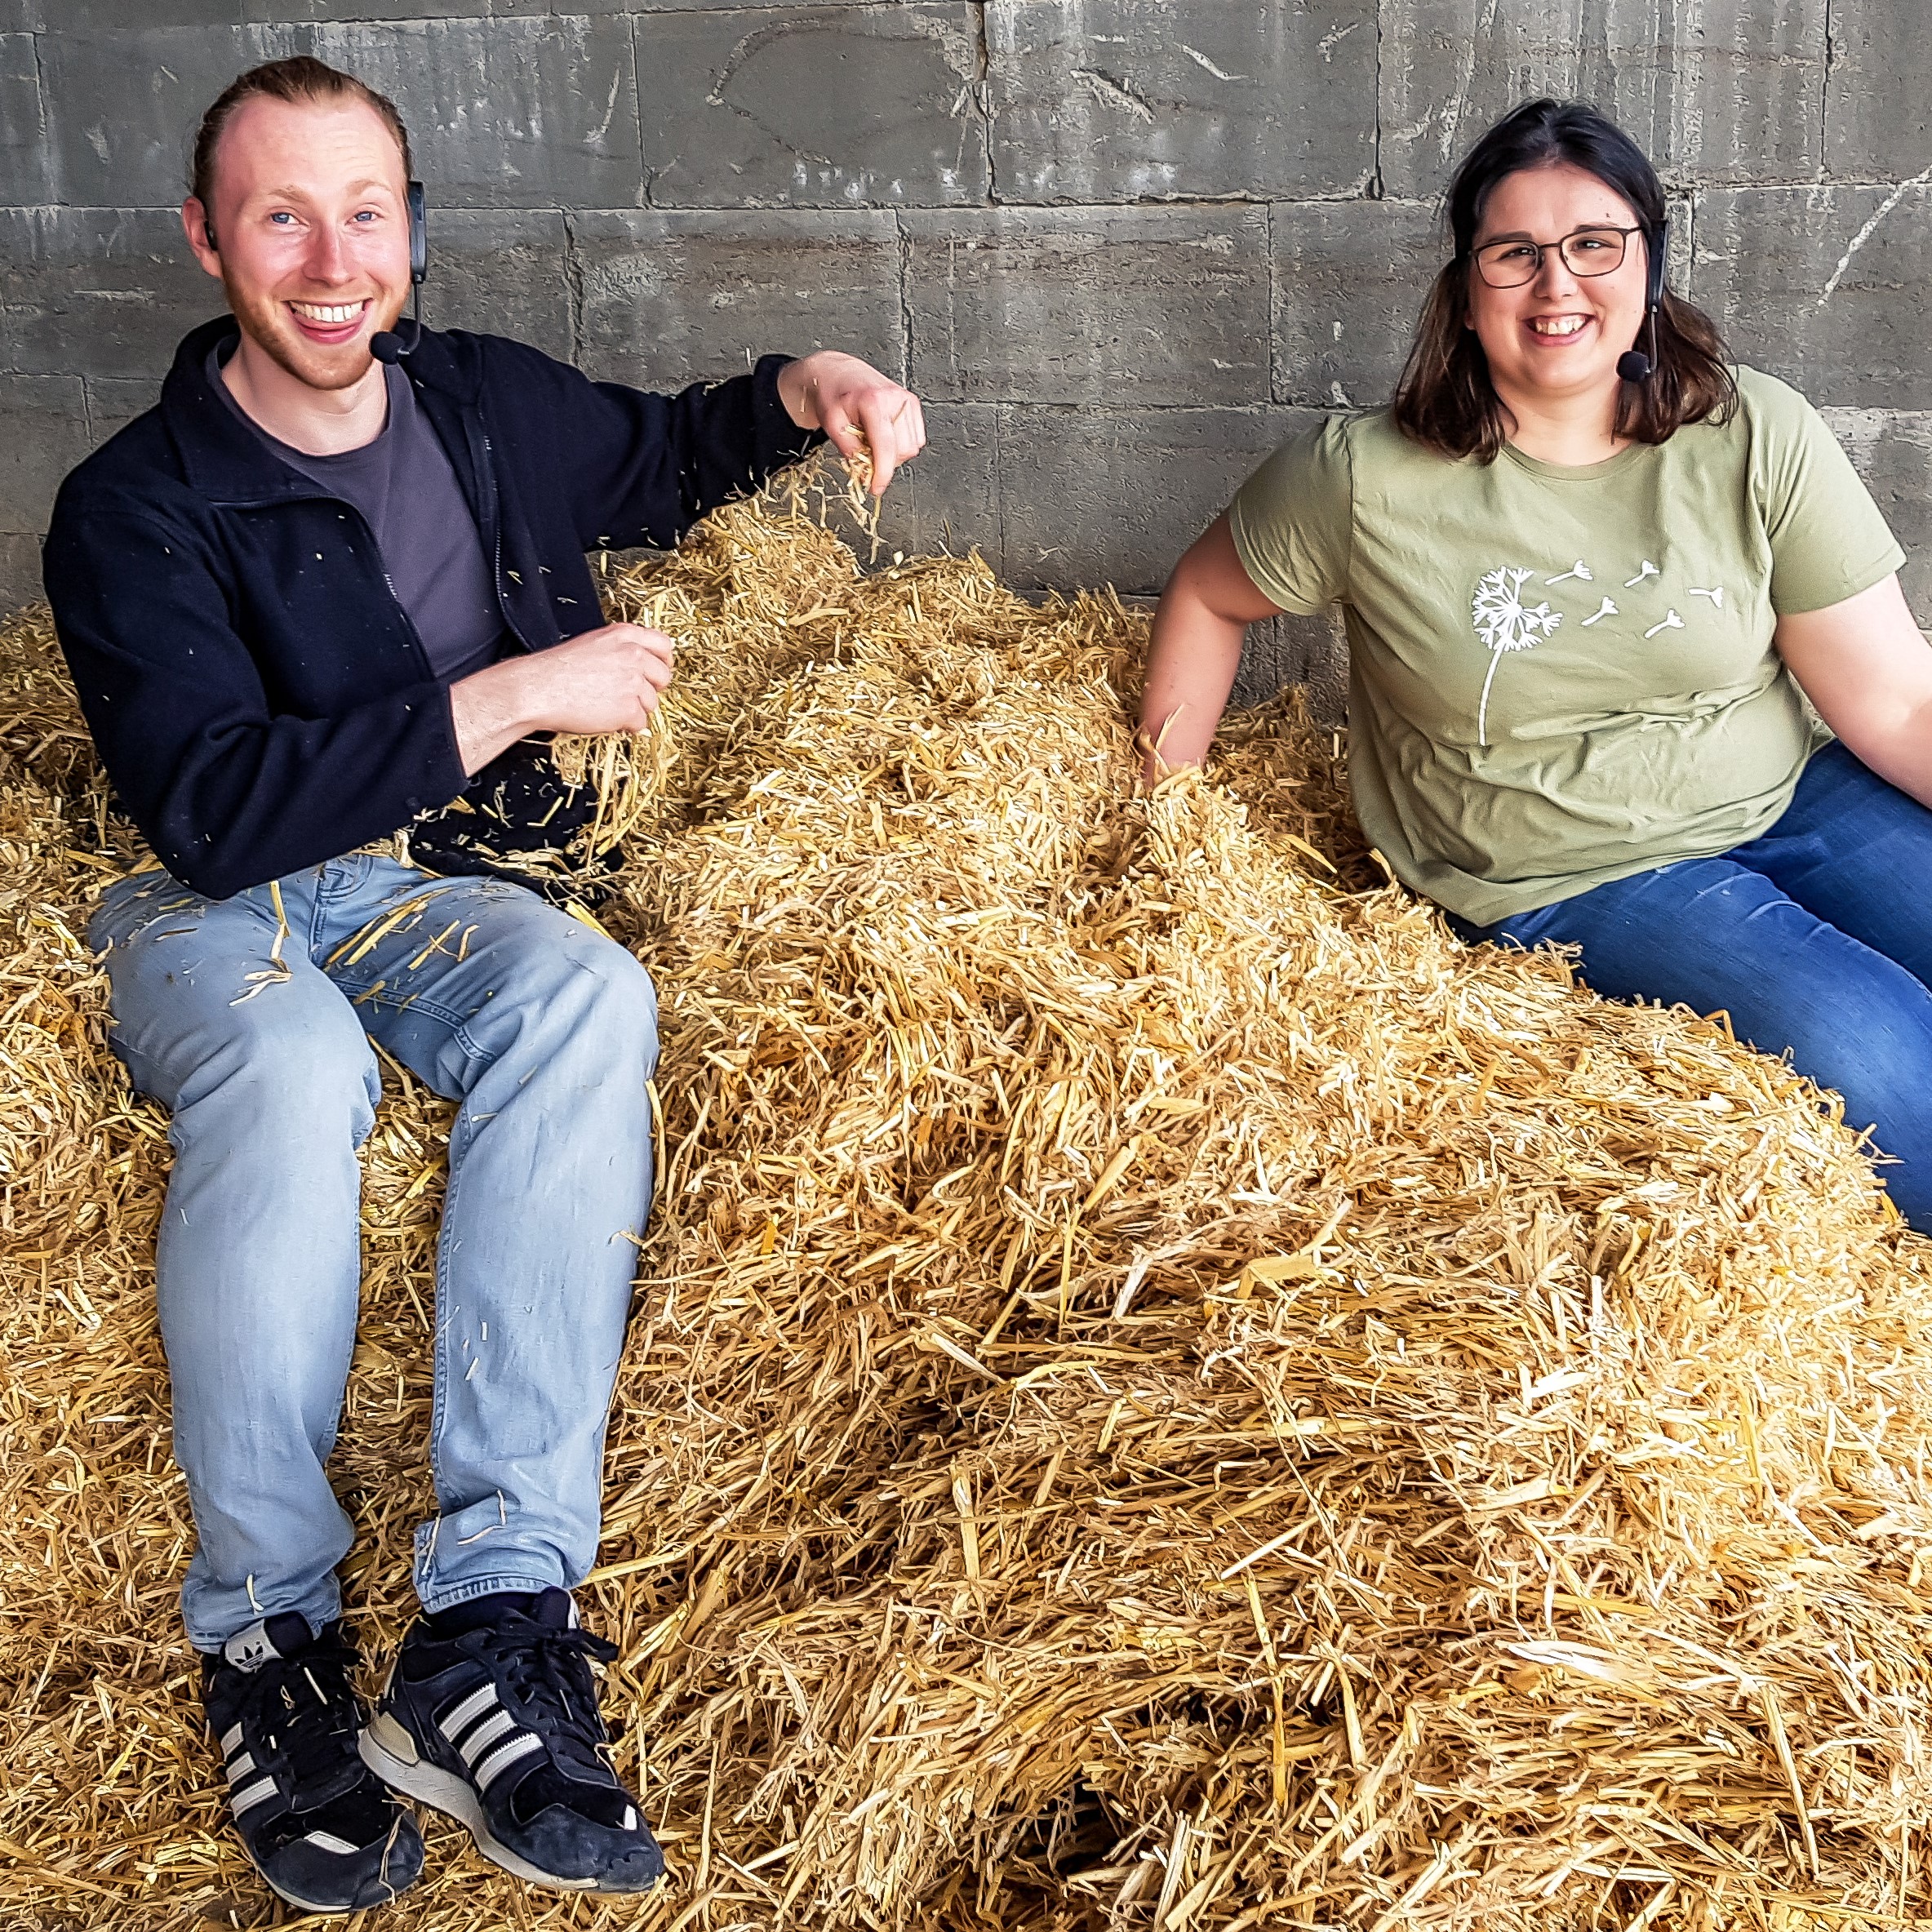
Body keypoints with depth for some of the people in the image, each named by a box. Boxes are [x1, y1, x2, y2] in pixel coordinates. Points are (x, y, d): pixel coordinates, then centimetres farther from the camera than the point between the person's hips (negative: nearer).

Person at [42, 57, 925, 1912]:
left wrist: (804, 388, 6)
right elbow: (214, 811, -21)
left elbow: (661, 456, 28)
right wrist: (511, 697, -21)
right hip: (212, 918, -3)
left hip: (426, 890, 4)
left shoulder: (481, 401, 6)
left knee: (587, 992, -33)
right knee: (289, 1064, -40)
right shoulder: (134, 509, -10)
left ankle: (492, 1622, -40)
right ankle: (264, 1635, -27)